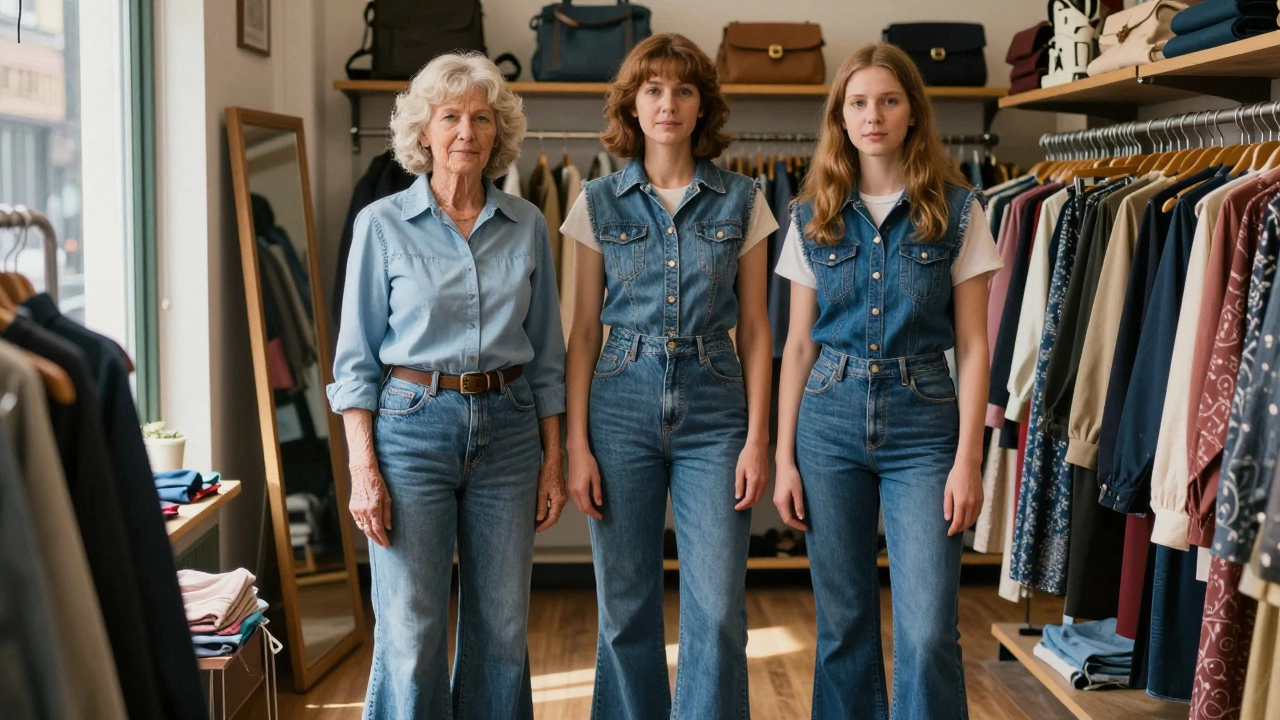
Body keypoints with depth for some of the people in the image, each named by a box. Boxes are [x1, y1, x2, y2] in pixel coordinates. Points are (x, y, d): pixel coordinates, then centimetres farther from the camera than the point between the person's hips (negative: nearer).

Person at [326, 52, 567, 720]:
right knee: (411, 632, -3)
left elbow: (546, 356, 11)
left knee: (502, 628, 8)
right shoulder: (382, 224, -1)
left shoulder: (526, 226, 7)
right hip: (412, 425, -3)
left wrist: (553, 459, 7)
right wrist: (363, 468, -8)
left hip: (507, 430, 3)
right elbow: (355, 358, -1)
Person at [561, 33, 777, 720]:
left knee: (718, 610, -3)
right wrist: (577, 444, -2)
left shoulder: (742, 201, 4)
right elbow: (584, 329, 5)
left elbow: (754, 327, 5)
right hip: (623, 403, 1)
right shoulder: (599, 201, 5)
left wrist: (757, 436, -3)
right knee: (625, 608, 6)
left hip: (715, 409, 0)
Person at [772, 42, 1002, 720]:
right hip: (830, 417, 2)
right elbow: (797, 344, 8)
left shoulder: (958, 211, 0)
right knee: (842, 622, 9)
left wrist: (968, 459, -8)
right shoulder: (813, 216, 6)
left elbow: (973, 346, -1)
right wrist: (785, 457, 3)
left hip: (922, 421, -2)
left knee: (928, 632, -7)